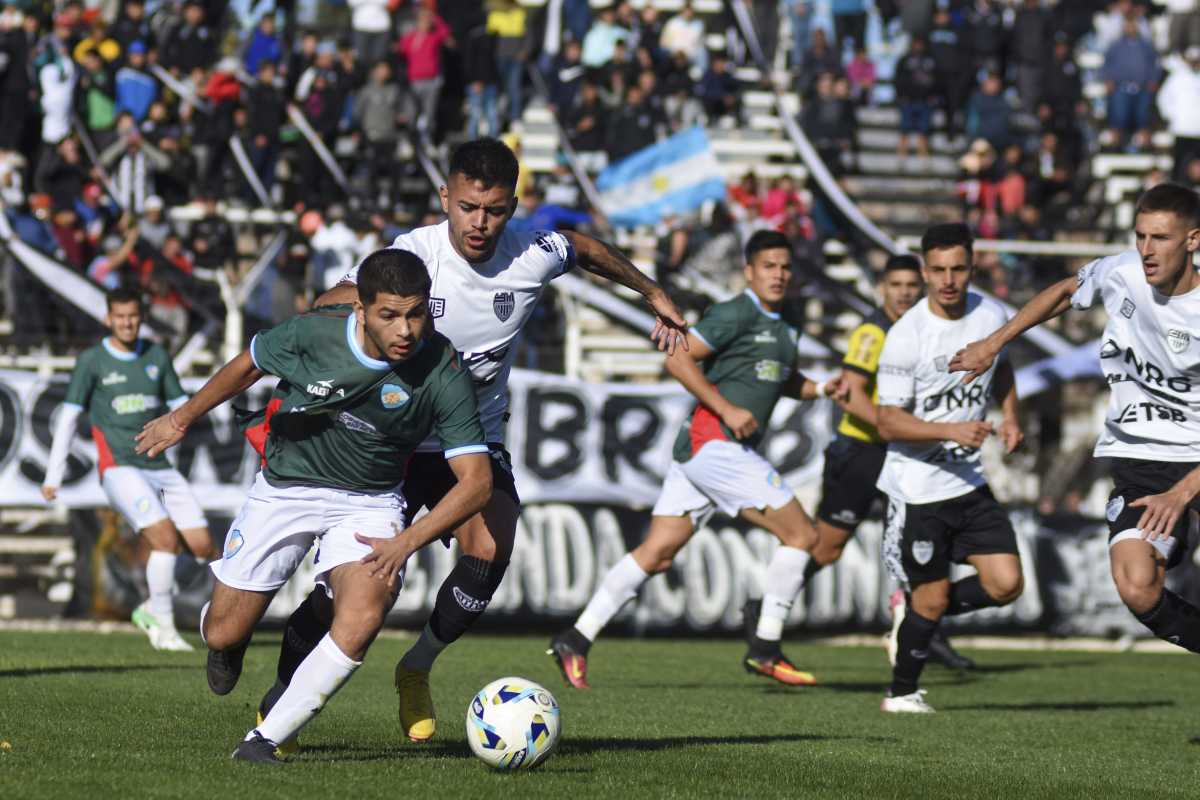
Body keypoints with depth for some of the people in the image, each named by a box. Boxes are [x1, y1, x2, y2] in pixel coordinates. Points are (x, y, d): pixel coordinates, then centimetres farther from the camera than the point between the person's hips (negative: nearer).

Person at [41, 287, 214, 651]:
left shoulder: (156, 356, 11)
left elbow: (180, 405, 17)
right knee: (166, 537, -23)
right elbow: (68, 417, 0)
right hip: (119, 468, -5)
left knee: (201, 545, -4)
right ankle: (163, 628, -11)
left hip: (159, 467, 5)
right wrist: (53, 476, -4)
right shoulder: (91, 361, -1)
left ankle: (152, 609, 18)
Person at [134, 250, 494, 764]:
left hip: (369, 501, -1)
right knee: (222, 634, 2)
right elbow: (247, 367, 2)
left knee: (362, 617, -29)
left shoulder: (444, 372, -23)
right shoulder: (313, 333, -20)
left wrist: (407, 541, -34)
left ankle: (266, 739, -17)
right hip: (287, 486, 1)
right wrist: (182, 419, 13)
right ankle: (231, 646, 42)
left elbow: (477, 481, -23)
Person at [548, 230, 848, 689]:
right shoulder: (736, 314, -9)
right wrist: (727, 409, -19)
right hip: (715, 442, -9)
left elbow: (784, 381, 36)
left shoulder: (782, 329, 20)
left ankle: (576, 639, 3)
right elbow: (678, 358, -15)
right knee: (801, 534, -6)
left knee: (657, 553, 5)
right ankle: (765, 648, -2)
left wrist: (822, 389, 16)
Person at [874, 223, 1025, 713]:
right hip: (918, 489, -5)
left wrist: (1010, 417, 5)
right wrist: (952, 431, -29)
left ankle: (919, 613, 21)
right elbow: (888, 423, -17)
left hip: (970, 483, 5)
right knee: (932, 599, 0)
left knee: (1006, 584, -4)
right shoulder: (906, 337, -18)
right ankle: (901, 693, 21)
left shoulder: (993, 316, 0)